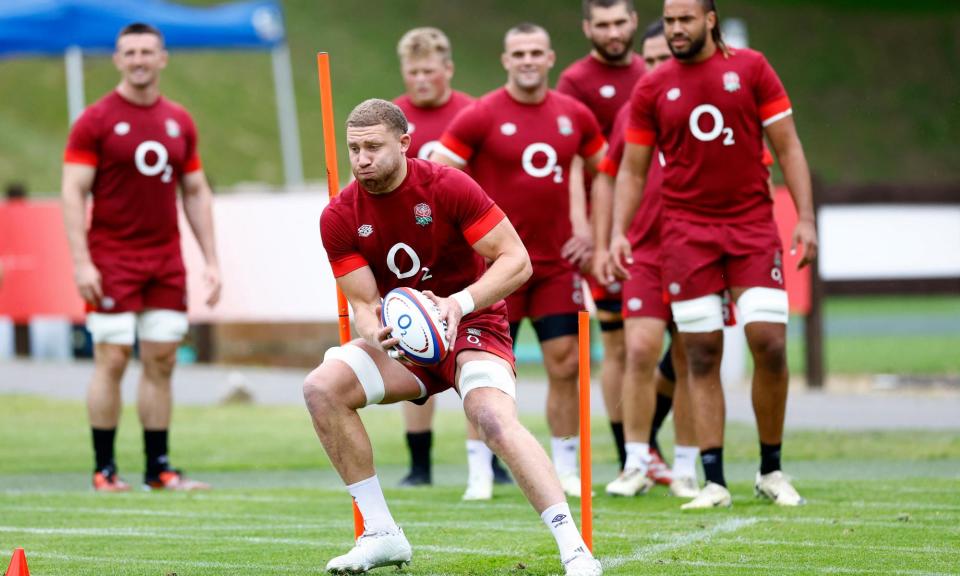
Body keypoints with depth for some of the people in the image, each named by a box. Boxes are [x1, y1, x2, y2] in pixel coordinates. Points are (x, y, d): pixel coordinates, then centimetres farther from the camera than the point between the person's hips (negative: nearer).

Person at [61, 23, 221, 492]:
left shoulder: (179, 122, 11)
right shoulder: (95, 121, -3)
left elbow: (196, 193, 16)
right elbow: (73, 192, -7)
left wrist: (211, 260, 10)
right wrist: (81, 262, -16)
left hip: (166, 260, 4)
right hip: (112, 260, -4)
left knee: (161, 362, 4)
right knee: (112, 360, -6)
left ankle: (158, 468, 9)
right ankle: (104, 470, 0)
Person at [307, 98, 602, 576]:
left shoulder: (448, 187, -16)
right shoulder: (339, 217, -6)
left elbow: (517, 261, -16)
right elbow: (363, 304, -6)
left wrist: (460, 303, -32)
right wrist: (377, 332, -31)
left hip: (473, 327, -4)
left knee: (495, 420, -32)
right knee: (322, 386, -20)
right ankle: (381, 533, -11)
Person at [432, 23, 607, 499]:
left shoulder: (574, 115, 6)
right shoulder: (481, 116, -7)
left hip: (557, 261, 4)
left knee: (565, 365, 1)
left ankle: (565, 471, 10)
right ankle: (481, 473, 6)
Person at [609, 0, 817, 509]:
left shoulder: (751, 68, 2)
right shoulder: (651, 89, 5)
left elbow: (787, 147, 3)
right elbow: (632, 169, 10)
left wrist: (806, 218, -5)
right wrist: (617, 231, -3)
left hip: (753, 225, -1)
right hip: (687, 232, 1)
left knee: (769, 344, -9)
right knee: (702, 356, -3)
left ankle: (771, 471, 8)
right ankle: (714, 481, 1)